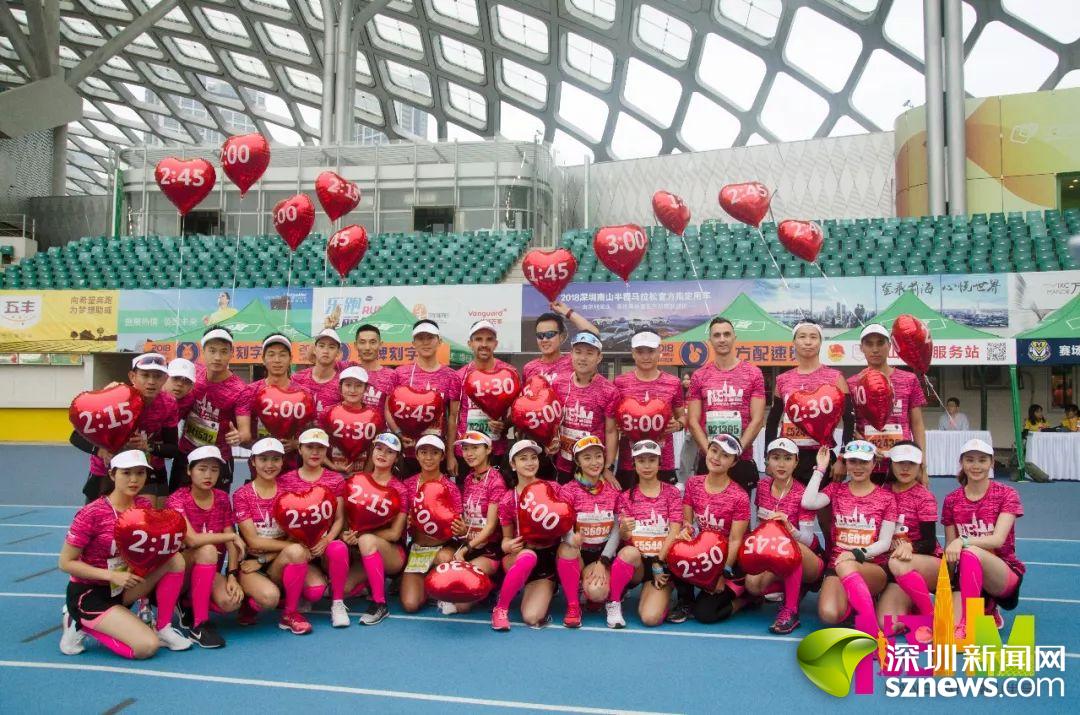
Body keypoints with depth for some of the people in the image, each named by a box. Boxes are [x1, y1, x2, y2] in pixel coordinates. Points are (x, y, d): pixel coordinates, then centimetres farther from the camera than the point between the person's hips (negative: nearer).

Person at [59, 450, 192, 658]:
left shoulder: (145, 506, -2)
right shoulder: (92, 514, -19)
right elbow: (66, 563, -15)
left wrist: (167, 544, -17)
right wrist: (112, 575, -23)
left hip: (123, 588, 6)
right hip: (89, 594, -6)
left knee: (175, 559, -18)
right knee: (148, 646, -22)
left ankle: (163, 628, -5)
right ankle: (81, 625, 1)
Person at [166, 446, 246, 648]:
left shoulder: (222, 499, 2)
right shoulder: (177, 499, -14)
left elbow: (230, 543, -3)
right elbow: (192, 540, -29)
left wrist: (232, 576, -16)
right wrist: (233, 535, -21)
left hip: (211, 572, 4)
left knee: (231, 602, -28)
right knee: (207, 550, -36)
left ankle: (189, 606, 7)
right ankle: (199, 625, -25)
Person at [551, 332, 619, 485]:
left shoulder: (609, 391, -10)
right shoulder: (559, 383, -1)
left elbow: (611, 431, -7)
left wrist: (608, 468, -9)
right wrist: (552, 441, -5)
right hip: (563, 463, 3)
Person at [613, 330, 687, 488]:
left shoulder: (673, 383, 3)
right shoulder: (620, 382, 1)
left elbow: (682, 416, 13)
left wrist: (678, 425, -8)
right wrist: (619, 426, -11)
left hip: (664, 464, 1)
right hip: (628, 464, 0)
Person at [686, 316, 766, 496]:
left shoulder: (754, 373, 2)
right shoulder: (699, 376, 5)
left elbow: (757, 420, -4)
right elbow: (693, 421, 1)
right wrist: (711, 452, -11)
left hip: (743, 460, -1)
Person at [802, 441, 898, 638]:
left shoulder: (886, 497, 7)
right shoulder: (836, 489, 11)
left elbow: (885, 542, 0)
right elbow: (808, 503, -10)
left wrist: (858, 554, -19)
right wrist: (820, 469, -2)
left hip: (874, 568, -1)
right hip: (836, 565, 2)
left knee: (845, 566, -39)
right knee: (829, 614, -28)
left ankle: (870, 629, -32)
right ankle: (850, 603, 4)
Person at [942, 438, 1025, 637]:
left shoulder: (1007, 495, -5)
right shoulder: (952, 500, 5)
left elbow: (998, 539, -20)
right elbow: (950, 548, 7)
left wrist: (962, 541, -35)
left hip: (1004, 574, -3)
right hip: (966, 574, 3)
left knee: (970, 552, -38)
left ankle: (967, 627, -33)